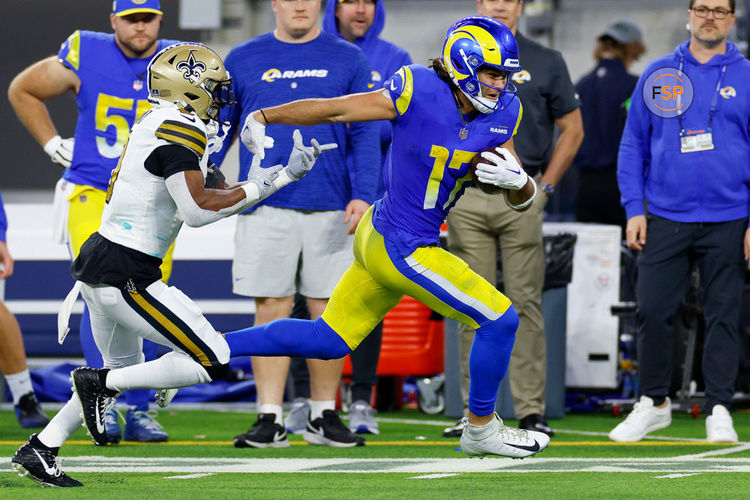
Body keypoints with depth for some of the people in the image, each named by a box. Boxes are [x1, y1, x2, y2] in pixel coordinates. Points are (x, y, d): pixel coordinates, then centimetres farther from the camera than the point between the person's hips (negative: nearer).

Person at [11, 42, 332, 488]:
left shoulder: (159, 126, 14)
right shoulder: (178, 133, -16)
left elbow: (203, 196, 15)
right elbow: (197, 210, -22)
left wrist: (284, 175, 13)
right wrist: (254, 189, -8)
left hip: (99, 263, 10)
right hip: (125, 276, -10)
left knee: (124, 368, 27)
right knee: (212, 362, -5)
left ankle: (38, 451, 23)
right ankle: (99, 382, -3)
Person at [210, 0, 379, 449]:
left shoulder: (348, 60, 7)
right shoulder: (243, 61, 8)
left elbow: (365, 134, 3)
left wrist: (362, 195, -8)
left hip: (331, 208, 0)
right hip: (266, 206, 0)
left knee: (329, 311, 3)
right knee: (271, 310, -1)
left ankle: (324, 415, 14)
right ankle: (270, 418, 2)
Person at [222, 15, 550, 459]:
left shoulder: (502, 114, -1)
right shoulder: (419, 92, -20)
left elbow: (523, 200, 1)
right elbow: (332, 109, -13)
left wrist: (517, 180, -21)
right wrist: (262, 118, -7)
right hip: (402, 250, -8)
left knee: (328, 340, 17)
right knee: (500, 320, -3)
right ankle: (482, 429, 16)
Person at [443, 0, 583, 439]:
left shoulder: (546, 63, 6)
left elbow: (572, 130, 9)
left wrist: (546, 186, 2)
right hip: (466, 199, 2)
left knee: (526, 303, -4)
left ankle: (532, 410, -2)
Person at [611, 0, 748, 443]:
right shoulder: (657, 75, 8)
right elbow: (633, 145, 10)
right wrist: (634, 210, 1)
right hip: (665, 219, 1)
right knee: (653, 311, 0)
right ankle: (654, 403, 15)